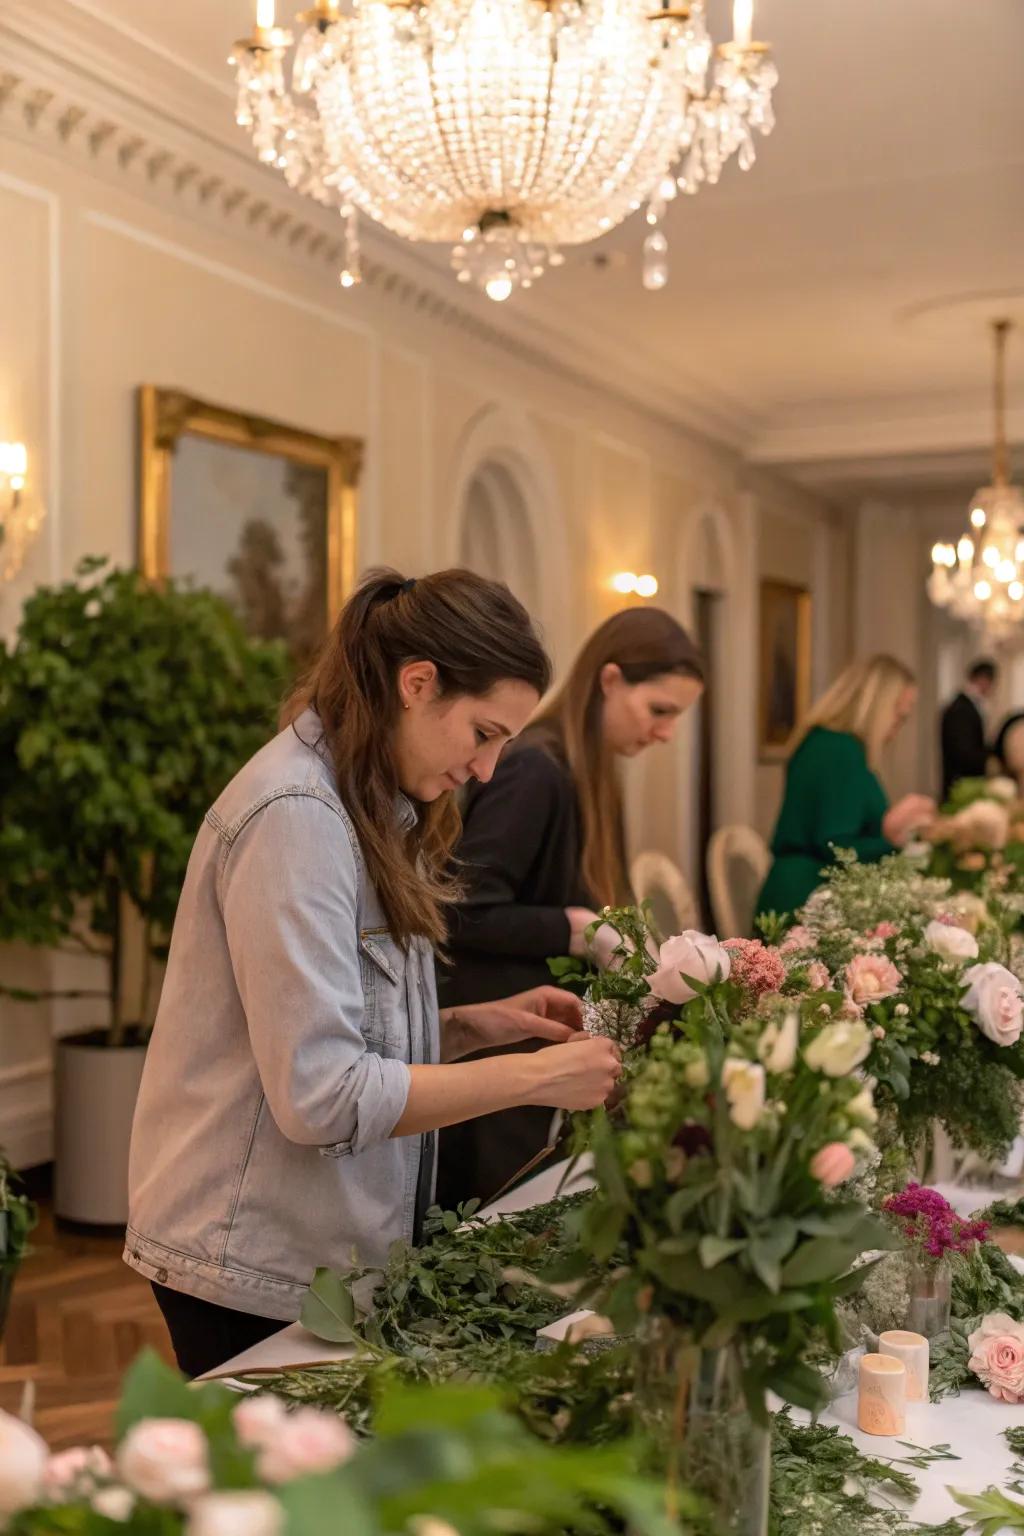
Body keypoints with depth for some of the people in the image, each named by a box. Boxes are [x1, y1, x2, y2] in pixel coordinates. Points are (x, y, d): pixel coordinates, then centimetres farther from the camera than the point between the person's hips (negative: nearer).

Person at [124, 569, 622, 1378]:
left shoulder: (369, 811, 11)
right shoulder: (294, 816, -20)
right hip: (254, 1267, -9)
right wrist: (536, 1076, -19)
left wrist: (476, 1024, -1)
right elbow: (323, 1097, -24)